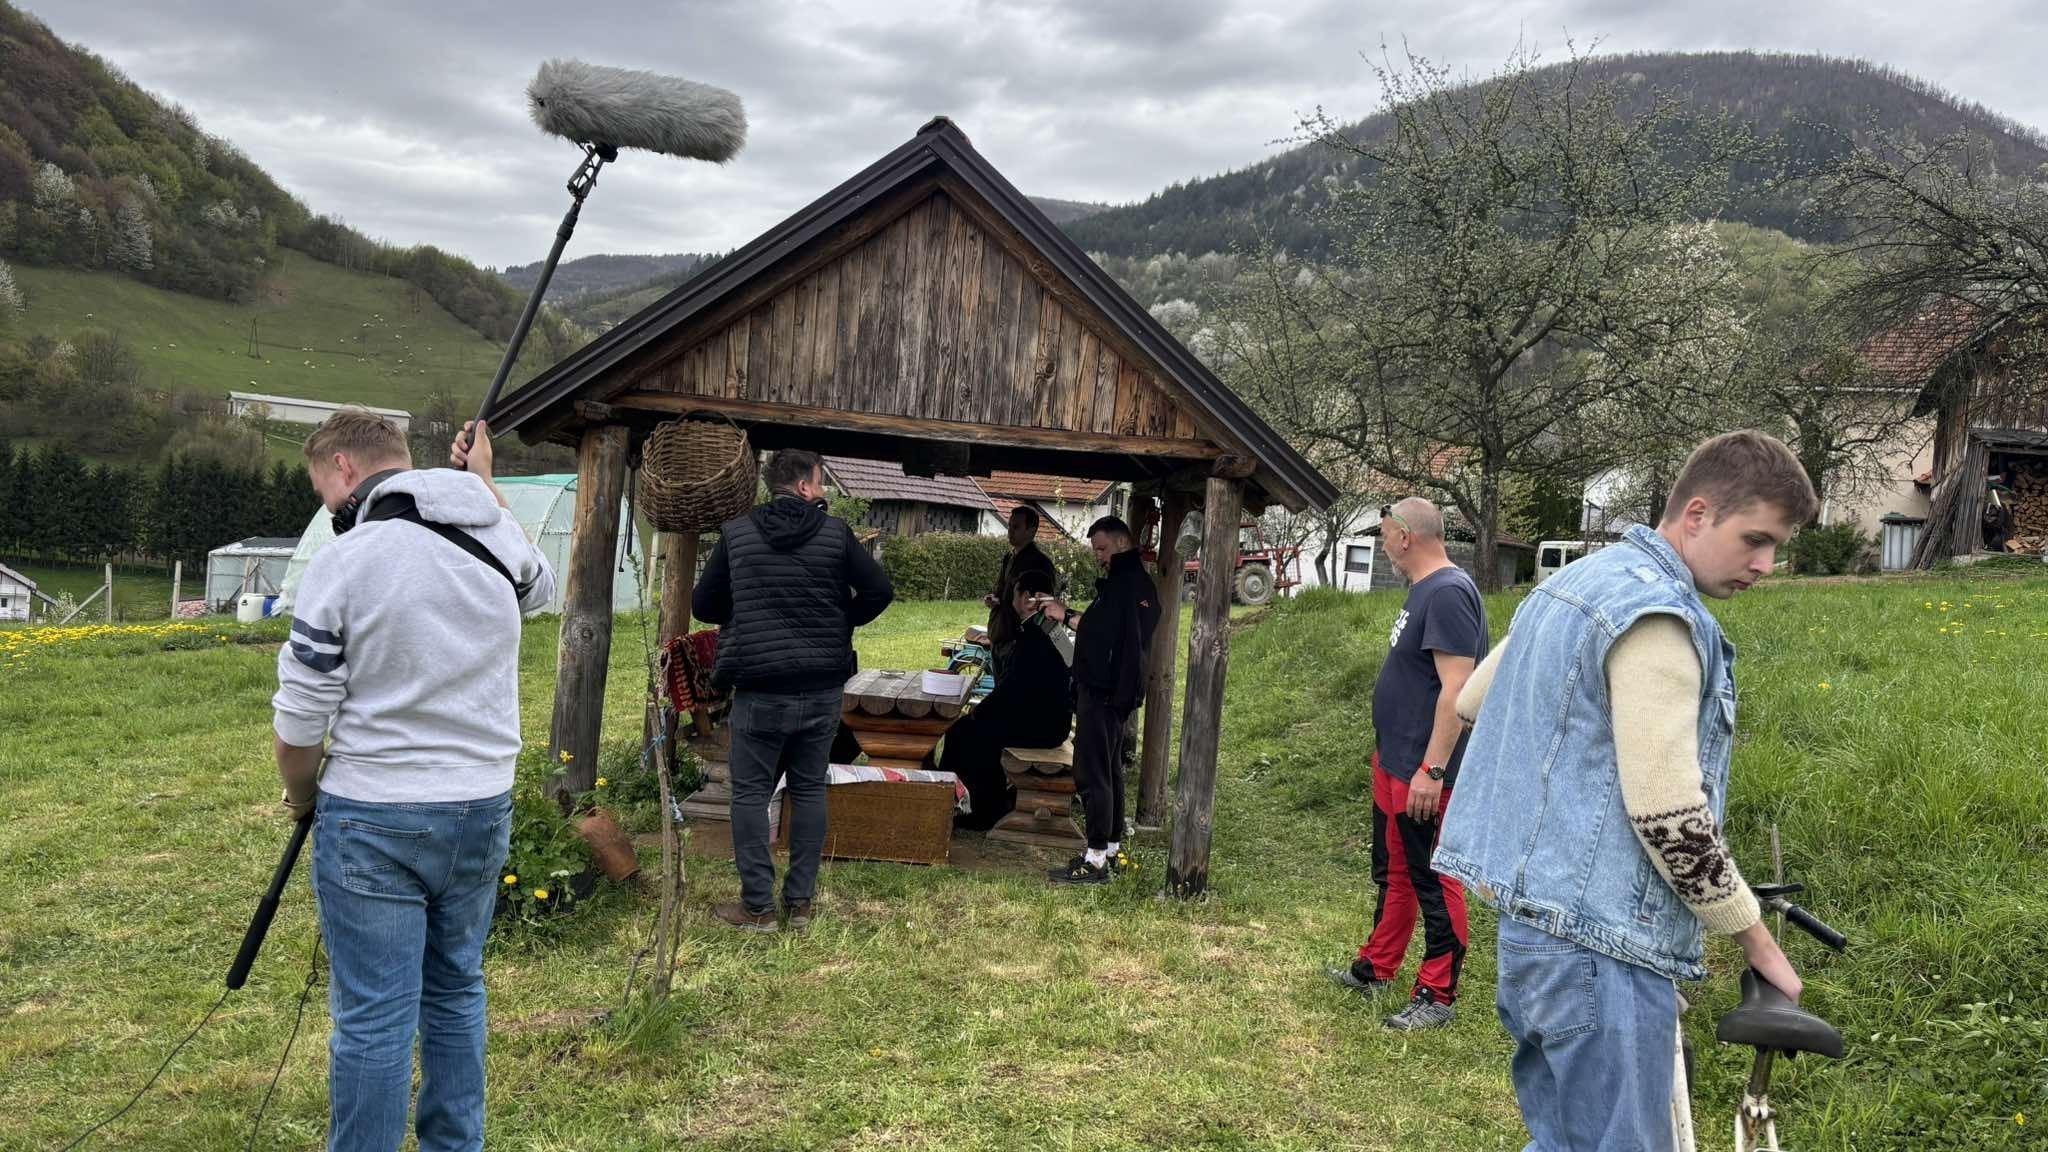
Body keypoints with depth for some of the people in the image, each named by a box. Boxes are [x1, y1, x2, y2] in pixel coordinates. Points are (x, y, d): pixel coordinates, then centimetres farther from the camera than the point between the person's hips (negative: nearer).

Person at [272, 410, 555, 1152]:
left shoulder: (344, 561, -13)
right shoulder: (497, 537, 1)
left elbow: (299, 724, -9)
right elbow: (540, 587, 28)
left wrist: (301, 798, 11)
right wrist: (485, 485, 33)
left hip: (374, 820, -5)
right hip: (483, 810, 6)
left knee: (373, 1020, 3)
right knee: (456, 992, 19)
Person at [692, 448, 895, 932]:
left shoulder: (736, 533, -1)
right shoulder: (835, 533, -2)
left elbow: (703, 605, 5)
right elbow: (879, 591, -2)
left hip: (759, 690, -1)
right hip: (822, 690, 2)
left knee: (751, 793, 7)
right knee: (809, 790, 13)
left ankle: (758, 906, 8)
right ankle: (800, 901, 18)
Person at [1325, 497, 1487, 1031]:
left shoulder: (1448, 593, -19)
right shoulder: (1423, 590, 12)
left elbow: (1457, 689, -25)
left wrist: (1432, 770, -26)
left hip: (1424, 773, -10)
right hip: (1393, 764, 10)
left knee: (1433, 883, 1)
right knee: (1392, 872, 20)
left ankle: (1437, 997, 11)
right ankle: (1375, 969, 34)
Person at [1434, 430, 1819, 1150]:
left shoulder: (1576, 584, 14)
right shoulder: (1656, 614, -17)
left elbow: (1469, 701, 24)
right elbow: (1667, 814, -21)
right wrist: (1757, 941, -10)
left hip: (1536, 921, 10)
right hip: (1599, 943, -10)